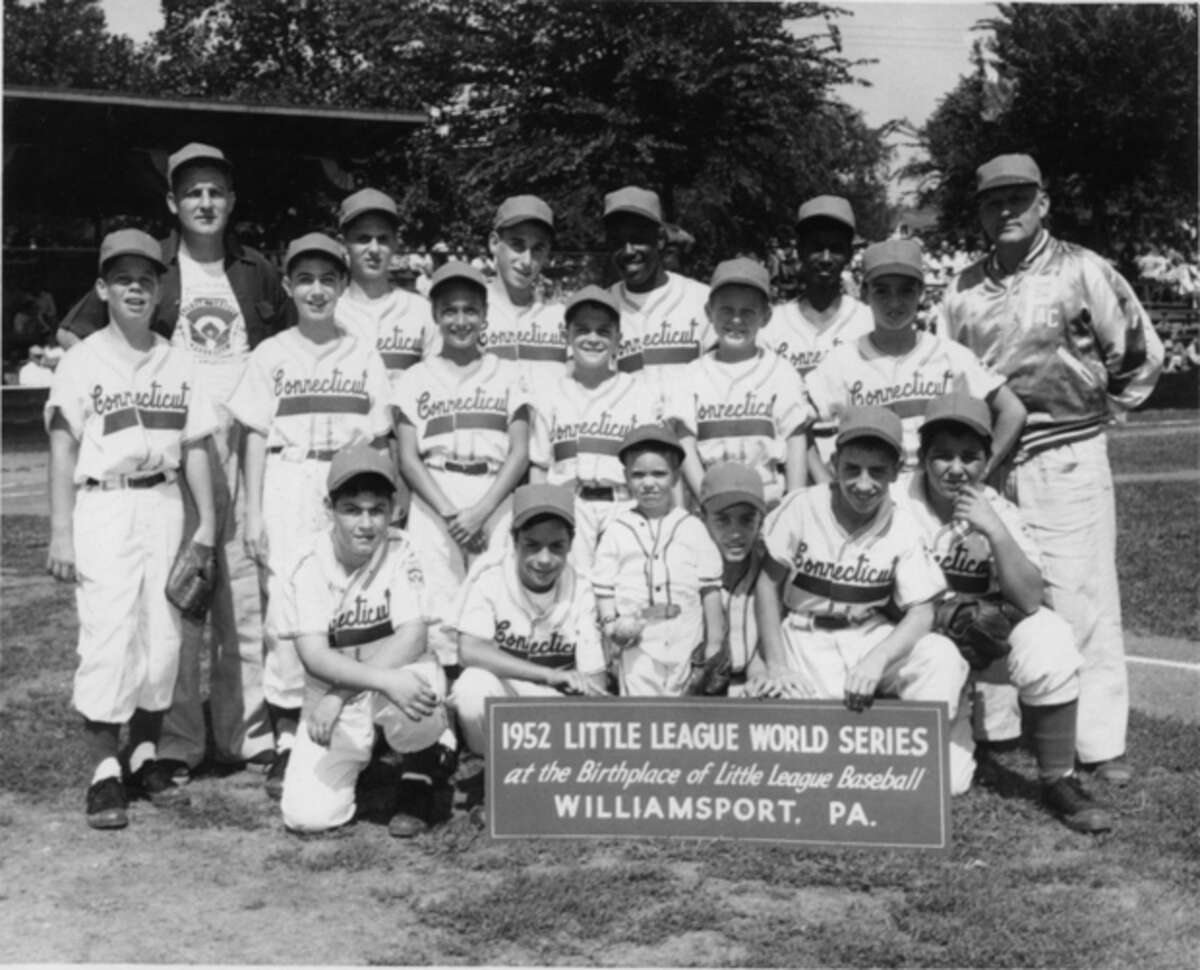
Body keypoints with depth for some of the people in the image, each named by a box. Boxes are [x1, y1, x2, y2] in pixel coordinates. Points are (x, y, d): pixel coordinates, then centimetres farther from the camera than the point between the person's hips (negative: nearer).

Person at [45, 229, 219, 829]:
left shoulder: (179, 364, 11)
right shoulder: (82, 361, 1)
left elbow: (195, 445, 12)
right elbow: (63, 448, -2)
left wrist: (206, 522, 7)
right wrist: (61, 531, -8)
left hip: (164, 505, 4)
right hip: (103, 507, -4)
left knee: (163, 634, 5)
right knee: (107, 634, -7)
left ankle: (145, 754, 19)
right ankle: (104, 772, 0)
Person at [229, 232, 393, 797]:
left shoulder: (364, 356, 11)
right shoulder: (271, 355, 7)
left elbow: (381, 442, 10)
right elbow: (256, 438, 5)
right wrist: (253, 513, -2)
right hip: (288, 489, -1)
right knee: (288, 608, -7)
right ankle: (287, 739, 2)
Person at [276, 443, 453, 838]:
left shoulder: (401, 554, -11)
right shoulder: (307, 568, -11)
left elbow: (413, 637, -21)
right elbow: (314, 656, -19)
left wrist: (341, 694, -29)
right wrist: (385, 680, -36)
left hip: (394, 679, -1)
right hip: (330, 695, 1)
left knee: (424, 681, -37)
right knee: (308, 815, -14)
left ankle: (418, 784, -5)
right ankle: (359, 764, 22)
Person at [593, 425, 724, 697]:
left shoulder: (692, 528, 7)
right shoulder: (617, 531, 6)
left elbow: (710, 586, 7)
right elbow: (603, 586, 5)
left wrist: (714, 641, 5)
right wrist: (610, 623, -10)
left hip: (685, 643, 1)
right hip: (637, 644, -1)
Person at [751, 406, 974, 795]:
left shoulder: (903, 528, -8)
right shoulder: (802, 508, -11)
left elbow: (921, 613, -10)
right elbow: (769, 585, -4)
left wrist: (876, 660, -29)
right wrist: (775, 664, -12)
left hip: (871, 637, 2)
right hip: (805, 640, -1)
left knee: (942, 659, -26)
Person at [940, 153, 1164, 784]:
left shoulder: (1082, 272, -2)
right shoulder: (964, 289, 9)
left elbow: (1142, 355, 4)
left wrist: (1098, 414, 5)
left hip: (1067, 459, -4)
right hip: (986, 463, 4)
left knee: (1080, 597, -4)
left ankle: (1100, 742, 4)